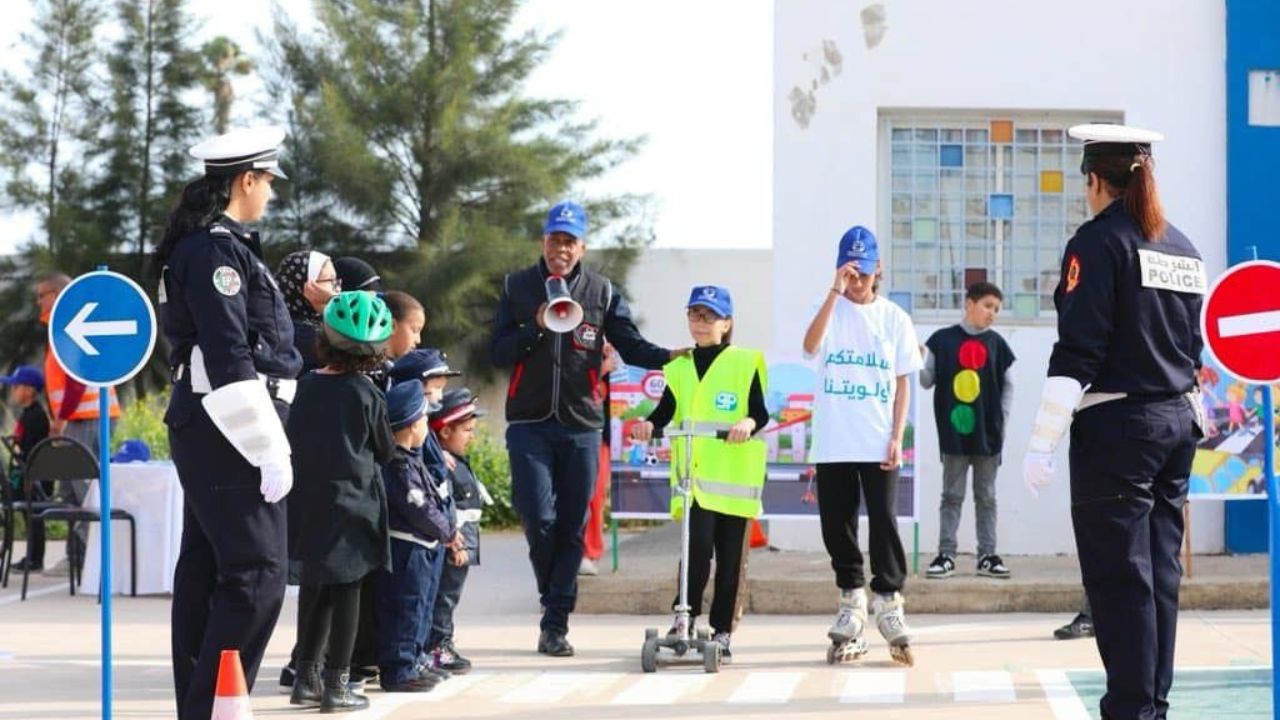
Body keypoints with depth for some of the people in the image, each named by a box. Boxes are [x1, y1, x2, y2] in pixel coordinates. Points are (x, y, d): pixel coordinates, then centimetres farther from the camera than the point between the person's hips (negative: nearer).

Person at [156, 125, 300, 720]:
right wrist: (270, 449, -22)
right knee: (257, 574, -11)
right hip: (228, 429, -11)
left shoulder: (212, 244, 16)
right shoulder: (216, 248, -15)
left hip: (206, 429, 11)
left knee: (205, 570, 13)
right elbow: (229, 358, -21)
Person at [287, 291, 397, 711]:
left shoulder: (306, 387, 1)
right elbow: (385, 451, 2)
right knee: (346, 593, 1)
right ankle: (336, 685, 2)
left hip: (310, 500, 5)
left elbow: (292, 442, 9)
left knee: (322, 593, 15)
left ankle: (306, 679, 18)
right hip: (351, 504, -5)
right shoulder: (367, 395, -9)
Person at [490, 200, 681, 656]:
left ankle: (556, 623, 5)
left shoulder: (601, 292, 7)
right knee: (539, 519, -11)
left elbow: (630, 346, 1)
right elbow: (498, 354, 1)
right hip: (530, 425, -1)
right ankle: (553, 598, 14)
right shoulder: (518, 287, 6)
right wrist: (537, 327, -14)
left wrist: (668, 356, -18)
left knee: (572, 527, 1)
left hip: (582, 426, 1)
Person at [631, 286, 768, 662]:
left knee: (730, 556, 3)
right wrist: (649, 424, -13)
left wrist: (748, 423, -23)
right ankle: (686, 617, -3)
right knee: (698, 543, -16)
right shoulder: (679, 367, 14)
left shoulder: (746, 362, 5)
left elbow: (761, 412, -1)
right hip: (692, 473, 1)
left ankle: (722, 632, 12)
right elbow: (667, 409, 8)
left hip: (735, 473, -1)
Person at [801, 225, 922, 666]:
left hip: (878, 445, -1)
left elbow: (902, 382, 8)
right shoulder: (830, 311, 4)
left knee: (884, 522, -5)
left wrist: (897, 437, -2)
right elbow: (810, 345, -19)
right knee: (836, 525, 5)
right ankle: (851, 602, 18)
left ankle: (889, 603, 1)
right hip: (832, 444, 1)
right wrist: (836, 292, -26)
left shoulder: (894, 319, 7)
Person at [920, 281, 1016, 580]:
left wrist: (1003, 418, 1)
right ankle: (946, 554, 6)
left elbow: (1008, 385, 11)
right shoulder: (943, 339, 0)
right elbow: (927, 381, 3)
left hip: (988, 432, 2)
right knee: (952, 496, 3)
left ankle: (988, 555, 12)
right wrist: (919, 363, -16)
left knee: (986, 497, 8)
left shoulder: (996, 344, 5)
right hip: (954, 430, -2)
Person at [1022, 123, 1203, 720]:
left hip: (1116, 425, -7)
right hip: (1178, 424, 7)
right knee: (1160, 571, 11)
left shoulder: (1100, 242, -9)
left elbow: (1077, 352, -15)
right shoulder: (1183, 249, 13)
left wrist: (1042, 443, -15)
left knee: (1120, 576, -5)